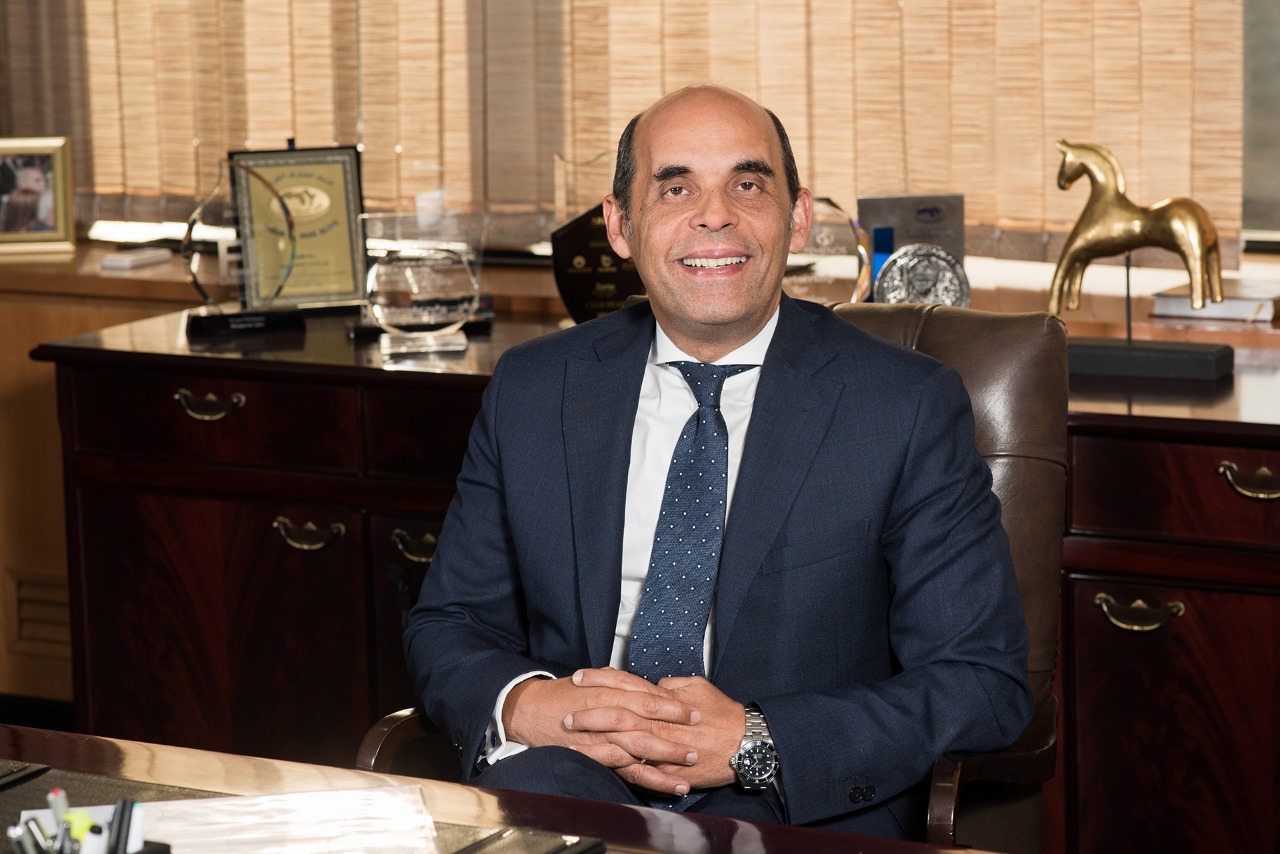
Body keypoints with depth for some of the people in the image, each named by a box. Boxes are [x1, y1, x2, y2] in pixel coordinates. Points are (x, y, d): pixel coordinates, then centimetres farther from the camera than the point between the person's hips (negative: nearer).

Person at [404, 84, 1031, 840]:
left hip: (799, 814, -2)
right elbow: (447, 627, 14)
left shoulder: (909, 408, 1)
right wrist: (528, 706, -11)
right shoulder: (531, 391, 11)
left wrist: (753, 742, -16)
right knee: (534, 779, -35)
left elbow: (987, 684, -3)